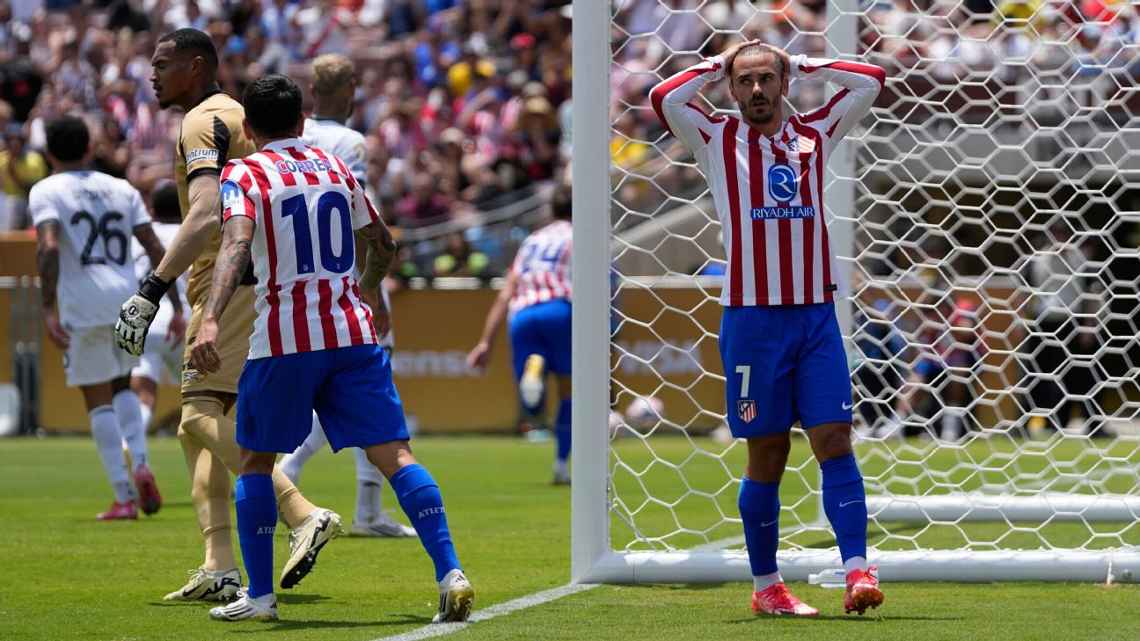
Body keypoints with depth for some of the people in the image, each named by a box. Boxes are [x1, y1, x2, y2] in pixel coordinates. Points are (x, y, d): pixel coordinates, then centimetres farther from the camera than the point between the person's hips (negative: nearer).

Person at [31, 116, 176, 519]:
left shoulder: (46, 191, 1)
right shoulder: (121, 190, 14)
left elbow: (49, 248, -16)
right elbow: (155, 249, 8)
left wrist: (48, 309, -20)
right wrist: (176, 307, 10)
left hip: (83, 307, -4)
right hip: (128, 298, 4)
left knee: (98, 399, 4)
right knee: (122, 388, 23)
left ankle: (124, 497, -2)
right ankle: (140, 464, 0)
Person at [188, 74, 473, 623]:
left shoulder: (244, 175, -1)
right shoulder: (334, 167, 14)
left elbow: (236, 244, -21)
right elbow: (383, 246, 25)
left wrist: (212, 319, -33)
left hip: (283, 340, -3)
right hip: (352, 333, 3)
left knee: (255, 460, 14)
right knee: (394, 454, -2)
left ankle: (260, 594, 11)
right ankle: (450, 574, -16)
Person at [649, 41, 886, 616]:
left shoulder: (815, 134, 11)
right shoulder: (716, 139, 4)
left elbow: (871, 81, 9)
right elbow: (664, 99, -12)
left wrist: (803, 65, 10)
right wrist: (715, 66, 2)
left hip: (816, 314, 2)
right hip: (752, 318, -2)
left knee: (834, 440, -8)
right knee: (767, 454, 3)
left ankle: (858, 571, -14)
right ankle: (765, 585, 12)